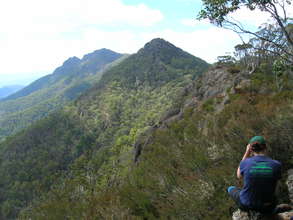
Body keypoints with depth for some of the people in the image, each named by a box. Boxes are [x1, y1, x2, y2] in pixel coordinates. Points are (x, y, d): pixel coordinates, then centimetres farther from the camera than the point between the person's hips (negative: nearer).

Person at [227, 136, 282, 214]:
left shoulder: (245, 163, -21)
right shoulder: (277, 165, -19)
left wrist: (246, 153, -3)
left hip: (247, 203, -1)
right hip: (267, 208, 1)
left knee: (231, 189, 35)